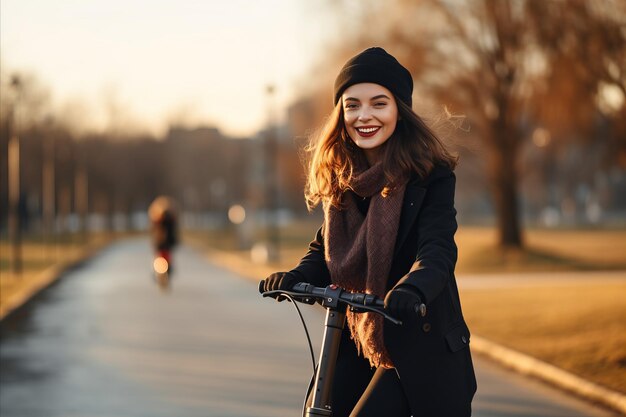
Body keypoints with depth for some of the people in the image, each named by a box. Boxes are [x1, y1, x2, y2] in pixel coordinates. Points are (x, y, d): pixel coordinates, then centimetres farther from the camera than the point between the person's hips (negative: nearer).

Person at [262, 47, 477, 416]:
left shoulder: (431, 174, -11)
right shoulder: (339, 176, 5)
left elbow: (438, 250, -22)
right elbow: (326, 248, 11)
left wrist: (412, 289, -44)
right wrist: (297, 278, -12)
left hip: (421, 342, -5)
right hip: (357, 339, 5)